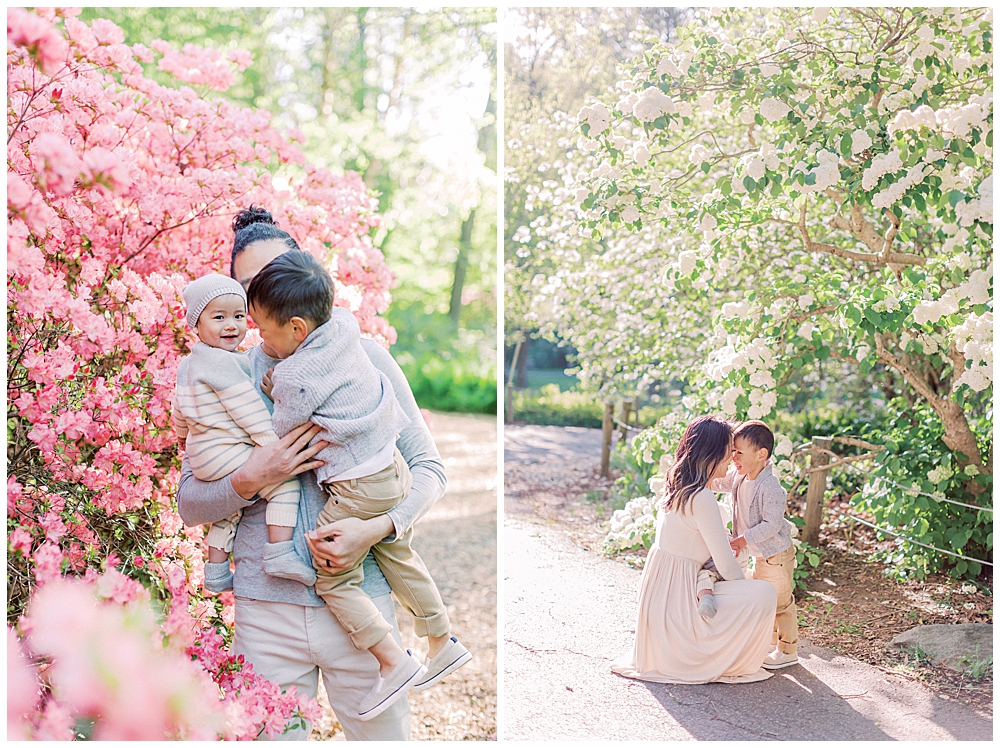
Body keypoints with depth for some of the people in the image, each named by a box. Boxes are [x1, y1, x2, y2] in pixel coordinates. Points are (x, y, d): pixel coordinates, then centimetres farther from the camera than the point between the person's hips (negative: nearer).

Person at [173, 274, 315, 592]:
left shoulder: (188, 364, 14)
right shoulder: (223, 363, -18)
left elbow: (179, 411, 28)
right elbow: (248, 411, -21)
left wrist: (184, 434, 46)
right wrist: (275, 446, -18)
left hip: (201, 460, 11)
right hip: (227, 453, -11)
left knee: (230, 507, 29)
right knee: (285, 482, -18)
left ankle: (216, 570, 37)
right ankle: (280, 554, -25)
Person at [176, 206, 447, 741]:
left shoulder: (363, 357, 2)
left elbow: (428, 467, 3)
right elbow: (188, 502, 8)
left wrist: (375, 529, -14)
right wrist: (249, 481, -12)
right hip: (265, 610, 1)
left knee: (384, 732, 7)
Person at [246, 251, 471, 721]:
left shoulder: (297, 379, -24)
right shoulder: (341, 331, -3)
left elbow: (281, 435, -9)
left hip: (357, 489, -9)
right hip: (392, 467, 9)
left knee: (333, 580, 6)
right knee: (397, 555, 24)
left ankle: (393, 663, 6)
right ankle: (443, 642, 34)